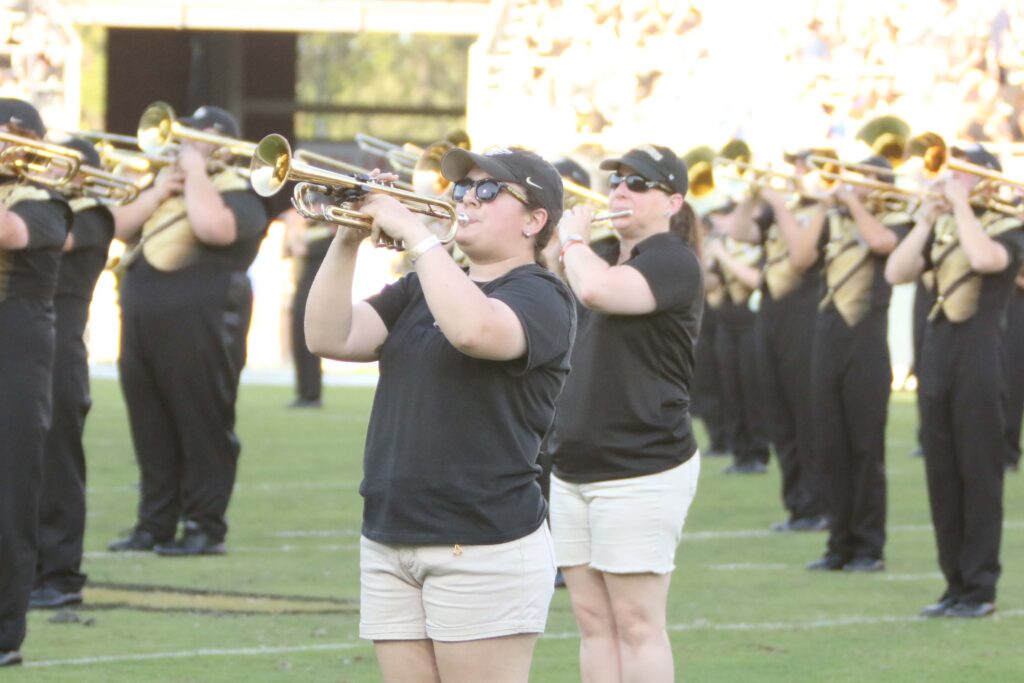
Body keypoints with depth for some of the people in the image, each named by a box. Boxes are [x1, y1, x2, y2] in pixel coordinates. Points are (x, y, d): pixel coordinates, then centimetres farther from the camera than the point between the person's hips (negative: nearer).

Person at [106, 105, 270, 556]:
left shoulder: (239, 193, -3)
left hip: (199, 328, -8)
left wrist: (195, 172, -14)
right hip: (144, 326, 8)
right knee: (153, 433, 9)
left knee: (203, 430, -4)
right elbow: (121, 226, 14)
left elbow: (213, 227, -25)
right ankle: (154, 526, 16)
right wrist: (157, 194, -1)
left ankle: (205, 529, -1)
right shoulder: (169, 183, 21)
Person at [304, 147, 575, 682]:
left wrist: (416, 233, -21)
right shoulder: (418, 290, 18)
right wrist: (346, 242, -7)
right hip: (388, 542, 7)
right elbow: (331, 337, 4)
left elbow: (473, 329, -28)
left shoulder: (540, 296, -5)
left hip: (484, 548, -7)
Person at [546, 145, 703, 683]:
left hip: (641, 471, -9)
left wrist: (573, 238, -10)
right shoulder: (610, 258, 19)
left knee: (637, 624, -8)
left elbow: (598, 291, -28)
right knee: (593, 620, 7)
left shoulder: (671, 260, -10)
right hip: (573, 470, 9)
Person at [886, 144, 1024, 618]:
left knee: (980, 472, -4)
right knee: (942, 474, 6)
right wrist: (925, 222, -4)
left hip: (981, 353, -6)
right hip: (937, 352, 6)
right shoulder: (942, 227, 14)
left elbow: (984, 258, -24)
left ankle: (980, 588, -1)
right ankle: (956, 583, 12)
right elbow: (896, 273, 4)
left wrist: (961, 204, -14)